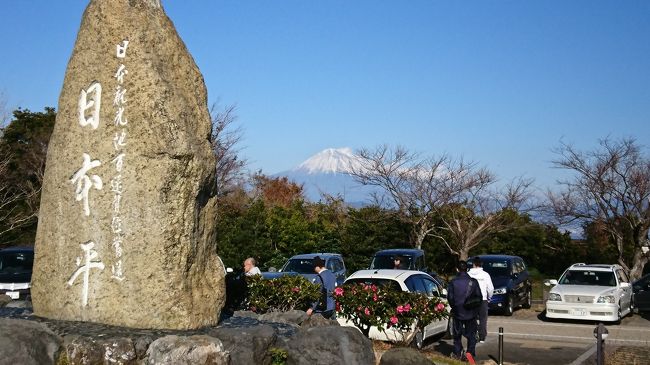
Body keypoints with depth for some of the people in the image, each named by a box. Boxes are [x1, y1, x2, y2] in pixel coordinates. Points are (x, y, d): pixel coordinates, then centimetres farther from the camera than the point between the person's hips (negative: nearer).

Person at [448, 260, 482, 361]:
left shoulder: (453, 282, -9)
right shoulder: (473, 281, -7)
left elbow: (449, 297, -6)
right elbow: (478, 296, -3)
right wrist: (476, 309, 13)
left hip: (457, 312, 0)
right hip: (471, 313, 0)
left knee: (457, 334, 12)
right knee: (471, 335, 10)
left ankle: (457, 353, 14)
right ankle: (471, 353, 9)